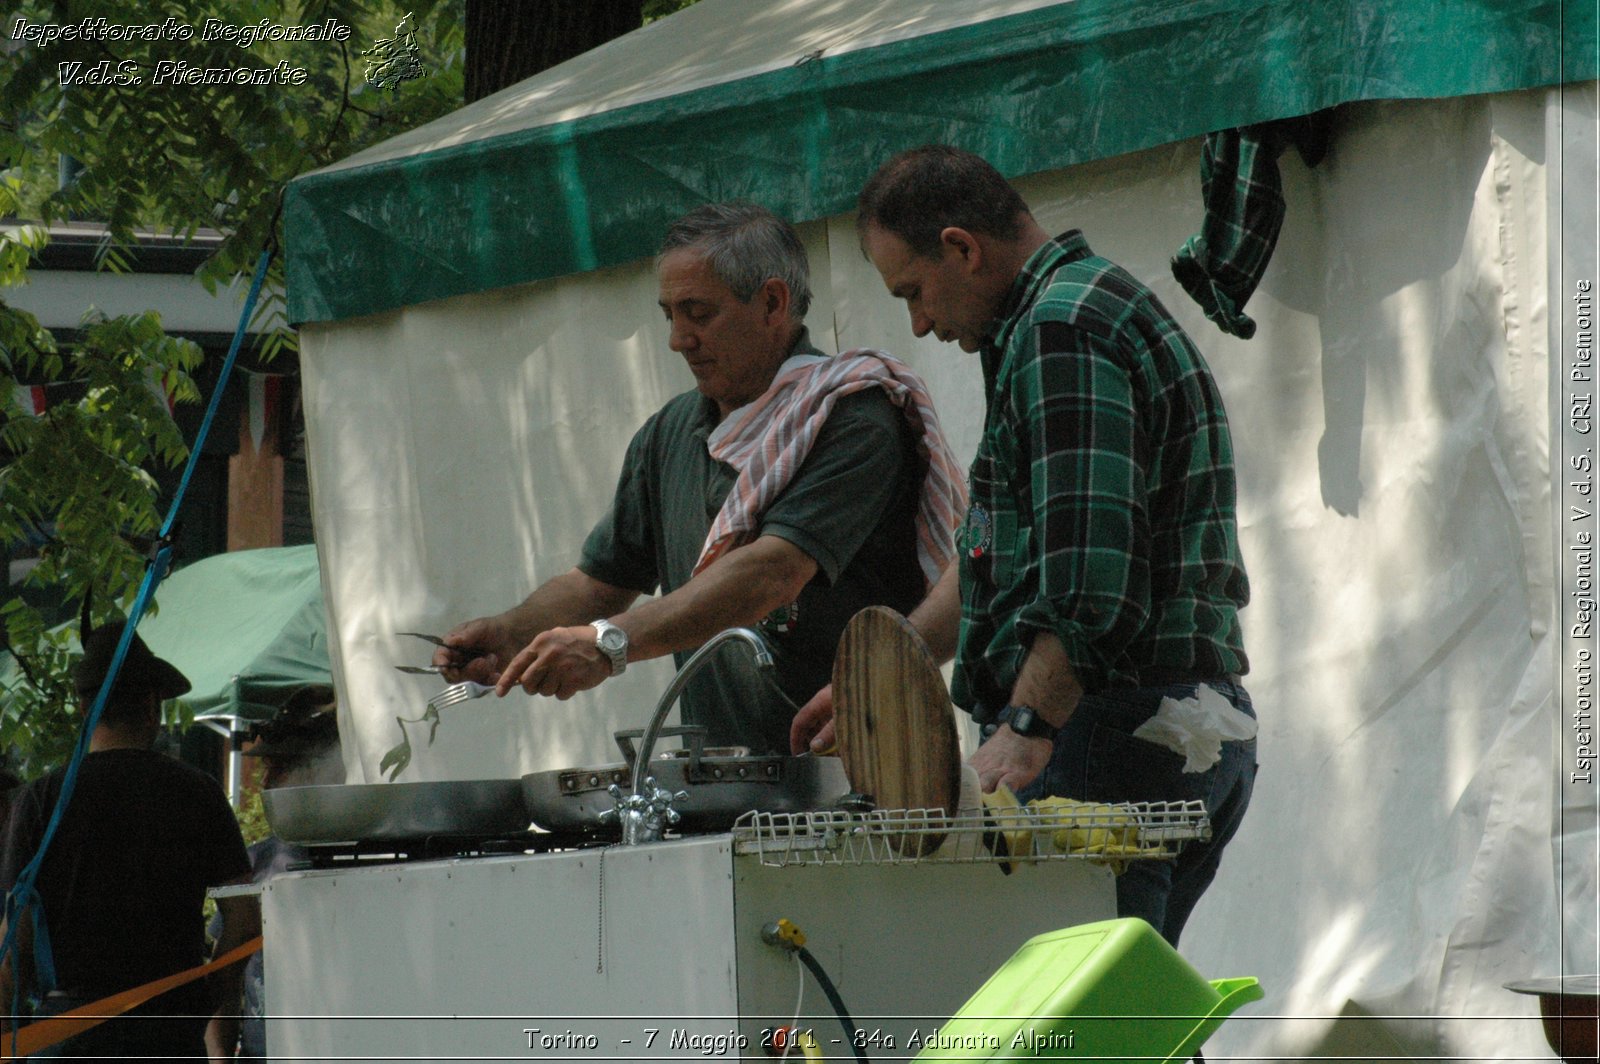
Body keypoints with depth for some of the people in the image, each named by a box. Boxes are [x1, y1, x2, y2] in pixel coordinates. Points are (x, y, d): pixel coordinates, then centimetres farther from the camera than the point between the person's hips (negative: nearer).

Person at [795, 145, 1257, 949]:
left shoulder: (1059, 328, -11)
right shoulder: (1099, 307, 24)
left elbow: (1091, 574, -22)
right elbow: (1013, 558, 32)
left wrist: (1026, 730, -25)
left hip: (1110, 730, -11)